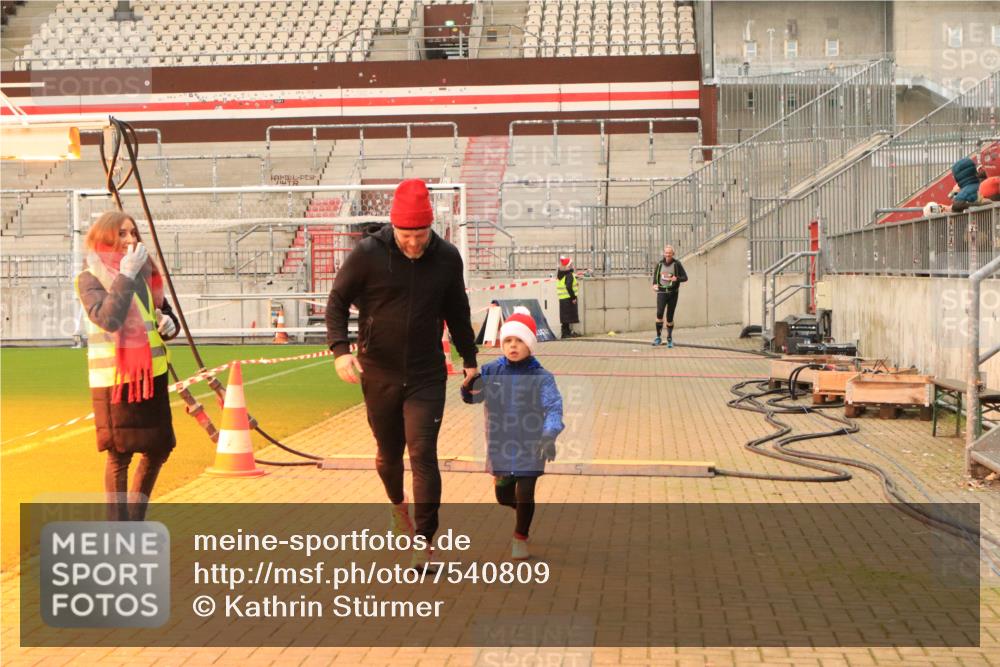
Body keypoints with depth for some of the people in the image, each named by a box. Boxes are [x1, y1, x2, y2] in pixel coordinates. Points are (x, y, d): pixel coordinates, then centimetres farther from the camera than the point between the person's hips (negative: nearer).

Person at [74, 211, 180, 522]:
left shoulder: (144, 272, 8)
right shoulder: (90, 278, -9)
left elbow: (165, 312, 20)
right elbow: (108, 319, -26)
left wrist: (169, 324, -3)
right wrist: (126, 275, -23)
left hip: (151, 374, 6)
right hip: (114, 378, -6)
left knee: (159, 449, 12)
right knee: (120, 455, 0)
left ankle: (135, 520, 31)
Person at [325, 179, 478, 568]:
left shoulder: (447, 258, -3)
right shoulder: (367, 254, -11)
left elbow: (457, 311, 12)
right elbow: (337, 302, -3)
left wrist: (469, 358, 14)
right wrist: (339, 349, -18)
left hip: (427, 377, 0)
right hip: (379, 375, 0)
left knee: (423, 455, -9)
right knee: (389, 454, 15)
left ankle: (423, 541, -2)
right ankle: (397, 504, 47)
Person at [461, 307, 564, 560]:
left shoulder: (541, 377, -12)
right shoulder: (492, 371, -3)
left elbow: (553, 406, -23)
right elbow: (471, 396, -6)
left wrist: (550, 434, -41)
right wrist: (469, 385, -31)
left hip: (529, 447, -3)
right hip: (500, 445, 3)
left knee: (524, 495, -3)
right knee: (503, 495, 14)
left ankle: (520, 539, 22)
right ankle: (522, 510, 48)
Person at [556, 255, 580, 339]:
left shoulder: (560, 274, 10)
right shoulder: (569, 275, -15)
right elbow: (569, 287, -26)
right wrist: (573, 297, -21)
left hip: (562, 299, 8)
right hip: (568, 298, -8)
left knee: (564, 316, 13)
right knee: (570, 316, -4)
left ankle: (565, 332, 16)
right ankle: (568, 332, -5)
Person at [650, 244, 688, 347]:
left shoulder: (677, 264, -2)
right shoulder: (659, 264, 6)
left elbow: (685, 277, 0)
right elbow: (655, 276, 20)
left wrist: (677, 278, -21)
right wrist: (654, 284, 0)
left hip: (673, 292, -1)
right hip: (661, 292, 1)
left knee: (670, 316, 4)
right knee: (659, 313, -20)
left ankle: (670, 339, 20)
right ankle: (658, 337, -12)